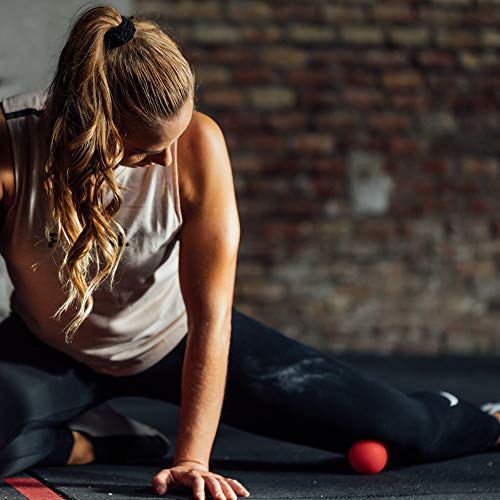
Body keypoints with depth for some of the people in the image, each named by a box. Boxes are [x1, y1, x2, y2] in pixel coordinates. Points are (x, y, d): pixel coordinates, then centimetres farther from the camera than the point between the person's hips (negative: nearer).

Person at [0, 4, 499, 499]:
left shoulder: (197, 142, -28)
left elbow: (210, 313, -26)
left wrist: (192, 459, -32)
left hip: (174, 340, 0)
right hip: (51, 350, 0)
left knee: (401, 427, -1)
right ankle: (91, 442, -2)